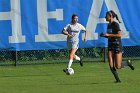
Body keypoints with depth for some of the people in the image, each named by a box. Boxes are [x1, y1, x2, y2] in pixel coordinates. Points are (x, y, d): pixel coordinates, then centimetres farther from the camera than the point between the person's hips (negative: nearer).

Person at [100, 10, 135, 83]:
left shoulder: (115, 24, -12)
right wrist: (104, 35, 4)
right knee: (111, 66, -6)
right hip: (110, 46, 7)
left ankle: (128, 63, 20)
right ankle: (117, 79, 3)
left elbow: (119, 35, -22)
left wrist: (109, 35, -22)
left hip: (117, 46, -7)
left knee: (118, 66, -7)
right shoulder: (109, 25, 12)